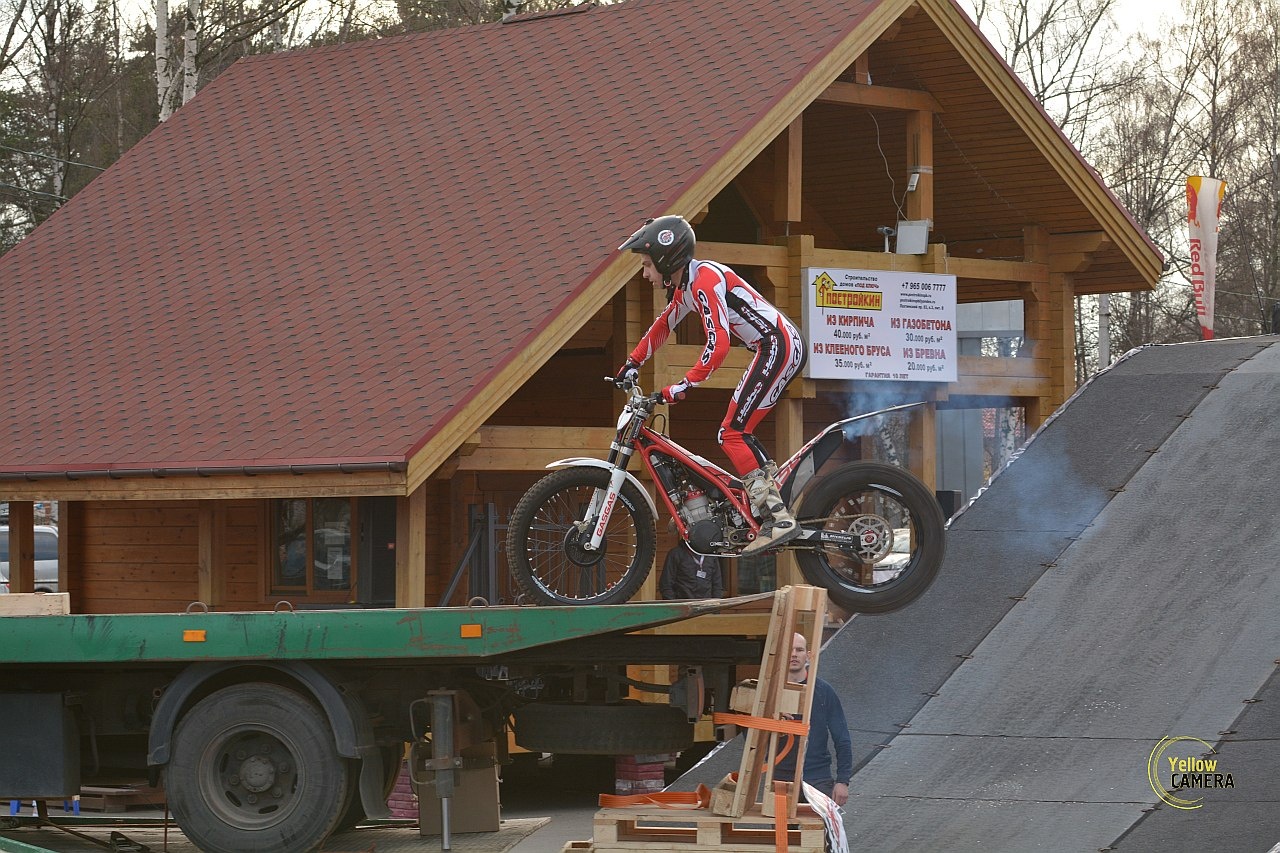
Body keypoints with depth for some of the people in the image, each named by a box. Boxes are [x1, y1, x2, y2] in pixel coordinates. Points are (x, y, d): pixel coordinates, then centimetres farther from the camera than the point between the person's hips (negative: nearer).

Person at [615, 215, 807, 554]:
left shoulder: (704, 280, -16)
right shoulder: (685, 287, 15)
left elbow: (718, 343, -24)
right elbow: (663, 326, 34)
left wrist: (683, 386, -24)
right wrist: (633, 363, 35)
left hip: (776, 347, -10)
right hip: (788, 348, 10)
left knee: (732, 433, -12)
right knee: (741, 431, 14)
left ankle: (778, 520, -18)